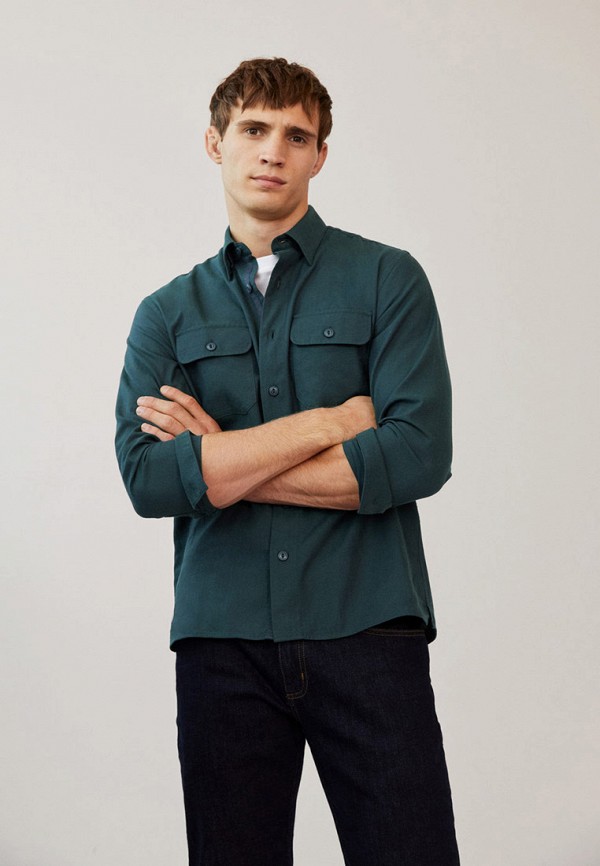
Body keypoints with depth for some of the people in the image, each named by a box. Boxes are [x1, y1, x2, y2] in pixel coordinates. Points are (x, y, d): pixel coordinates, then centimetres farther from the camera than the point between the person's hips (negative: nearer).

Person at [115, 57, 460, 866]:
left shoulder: (388, 279, 5)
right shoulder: (168, 314, 10)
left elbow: (419, 454, -10)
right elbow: (148, 479, -6)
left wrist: (220, 467, -6)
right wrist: (330, 420, -9)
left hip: (367, 628, -1)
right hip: (223, 641, 2)